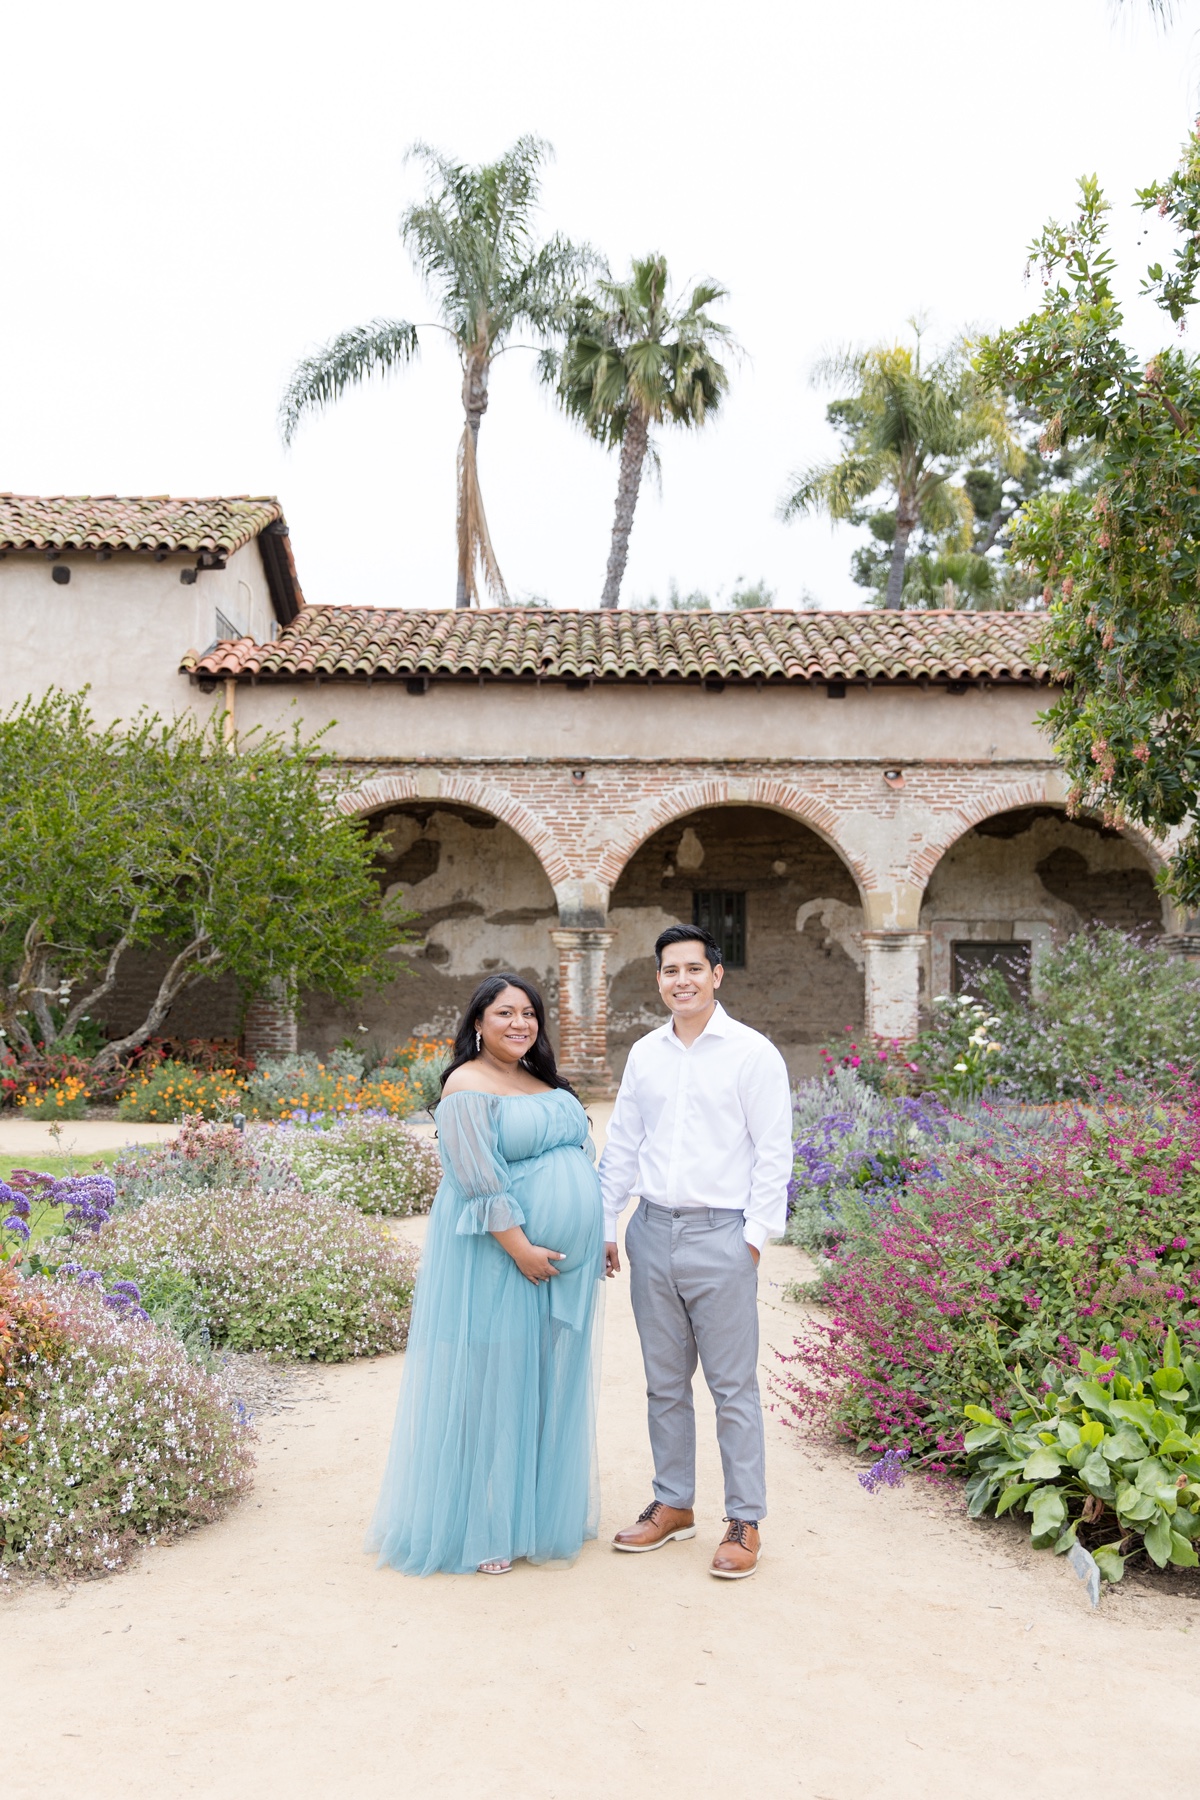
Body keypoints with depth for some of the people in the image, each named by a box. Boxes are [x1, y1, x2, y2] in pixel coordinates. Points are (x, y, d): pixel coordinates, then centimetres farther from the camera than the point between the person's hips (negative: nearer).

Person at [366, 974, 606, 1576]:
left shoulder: (549, 1085, 14)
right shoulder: (469, 1087, -11)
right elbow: (480, 1182, -18)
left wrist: (594, 1238, 14)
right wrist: (521, 1248, -21)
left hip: (563, 1265, 8)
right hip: (500, 1261, -8)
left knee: (550, 1384, 15)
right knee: (492, 1382, 1)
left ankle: (541, 1509, 29)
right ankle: (481, 1526, 15)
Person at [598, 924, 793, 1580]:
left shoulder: (753, 1053, -5)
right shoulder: (645, 1053, 9)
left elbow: (773, 1153, -5)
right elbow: (621, 1145, 15)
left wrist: (755, 1236, -10)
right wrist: (604, 1226, 12)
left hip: (720, 1236, -5)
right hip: (652, 1232, 5)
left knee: (732, 1385, 3)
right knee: (664, 1382, 14)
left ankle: (745, 1520, 16)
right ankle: (672, 1504, 29)